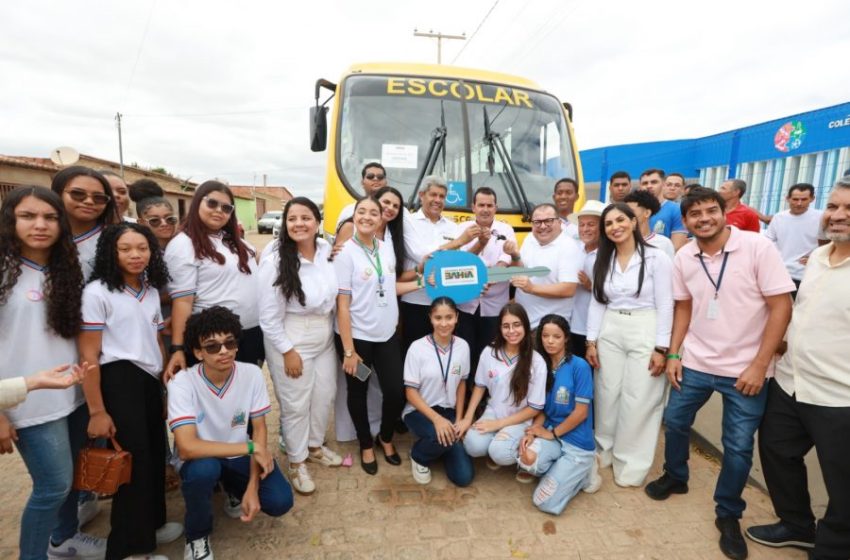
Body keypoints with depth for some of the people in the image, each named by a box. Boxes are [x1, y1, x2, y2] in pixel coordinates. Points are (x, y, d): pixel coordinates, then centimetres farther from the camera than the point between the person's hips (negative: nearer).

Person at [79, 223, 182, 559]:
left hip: (150, 381, 6)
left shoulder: (151, 291, 10)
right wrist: (96, 411, -13)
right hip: (120, 381, -6)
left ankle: (151, 524, 36)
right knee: (135, 459, 3)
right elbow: (88, 355, -12)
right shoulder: (97, 292, -10)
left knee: (155, 453, 13)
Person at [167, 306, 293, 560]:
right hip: (203, 459, -2)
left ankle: (235, 491, 19)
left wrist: (252, 488, -15)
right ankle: (197, 536, -3)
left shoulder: (252, 374, -17)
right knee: (203, 468, -37)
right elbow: (187, 448, -33)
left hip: (239, 457, 2)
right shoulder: (182, 383, -25)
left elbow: (259, 430, -8)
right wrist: (251, 448, -29)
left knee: (279, 501, -17)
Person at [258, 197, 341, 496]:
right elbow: (268, 317, -15)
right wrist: (288, 351, -13)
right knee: (296, 404, 8)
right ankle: (297, 463, 30)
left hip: (325, 337, 6)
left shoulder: (327, 251, -6)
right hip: (291, 340, -5)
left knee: (325, 395, 18)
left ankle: (315, 446, 44)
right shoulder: (275, 263, -20)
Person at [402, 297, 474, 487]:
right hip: (419, 411, -3)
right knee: (442, 436, -36)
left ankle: (438, 447, 23)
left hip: (449, 411, 4)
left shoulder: (463, 346, -5)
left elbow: (461, 384, 7)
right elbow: (411, 392, -13)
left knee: (464, 476, -8)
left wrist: (458, 420, 0)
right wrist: (436, 418, -24)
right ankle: (419, 456, 0)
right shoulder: (417, 348, -16)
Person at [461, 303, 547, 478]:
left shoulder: (537, 362, -16)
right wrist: (467, 418, -3)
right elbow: (480, 386, 7)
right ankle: (495, 449, 10)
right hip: (493, 412, 3)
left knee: (499, 453, -28)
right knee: (473, 446, -24)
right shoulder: (489, 352, -8)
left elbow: (535, 407, -11)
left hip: (520, 420, -3)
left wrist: (499, 424, -15)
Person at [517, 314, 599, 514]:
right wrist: (532, 432, -13)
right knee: (527, 460, -30)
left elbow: (581, 413, -14)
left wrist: (551, 433, -9)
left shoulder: (579, 366, -14)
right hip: (550, 433, 4)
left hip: (577, 442, -4)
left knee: (545, 502, -11)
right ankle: (562, 470, 3)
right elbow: (541, 408, 6)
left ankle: (583, 471, 11)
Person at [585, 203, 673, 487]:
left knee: (638, 402, 3)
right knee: (607, 395, 12)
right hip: (610, 333, 5)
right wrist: (591, 341, 3)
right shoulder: (603, 261, 7)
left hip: (646, 334, -4)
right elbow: (597, 303, 8)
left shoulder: (656, 258, -8)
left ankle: (630, 465, 20)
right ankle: (604, 451, 31)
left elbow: (665, 306, -9)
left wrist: (661, 348, -12)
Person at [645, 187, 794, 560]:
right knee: (674, 421, 15)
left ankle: (728, 516, 30)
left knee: (738, 446, 7)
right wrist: (673, 353, 3)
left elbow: (781, 306, -14)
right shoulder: (683, 258, -2)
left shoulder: (758, 248, -15)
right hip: (695, 362, 4)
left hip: (745, 368, -3)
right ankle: (675, 477, 43)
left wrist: (759, 365, -15)